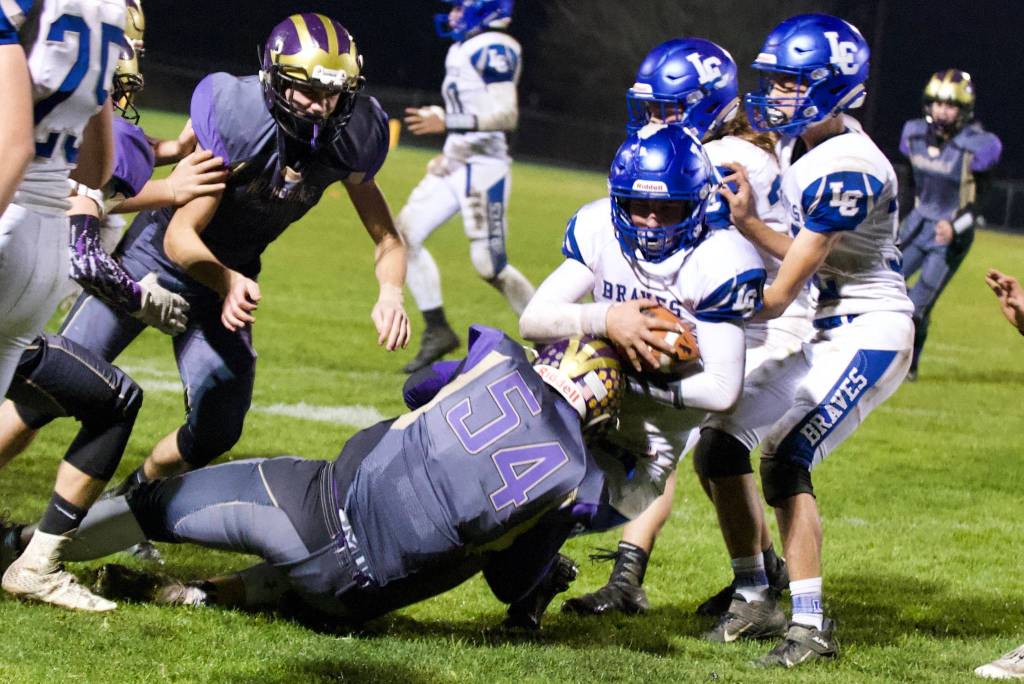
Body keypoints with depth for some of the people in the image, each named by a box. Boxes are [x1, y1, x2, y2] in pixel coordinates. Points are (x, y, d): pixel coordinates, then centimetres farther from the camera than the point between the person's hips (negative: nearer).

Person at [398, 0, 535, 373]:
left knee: (491, 265, -8)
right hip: (454, 164, 10)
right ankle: (437, 331, 6)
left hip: (483, 167, -10)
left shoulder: (493, 49, -14)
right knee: (403, 236, 1)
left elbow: (507, 116, -22)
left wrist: (447, 122, -28)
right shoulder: (462, 49, 15)